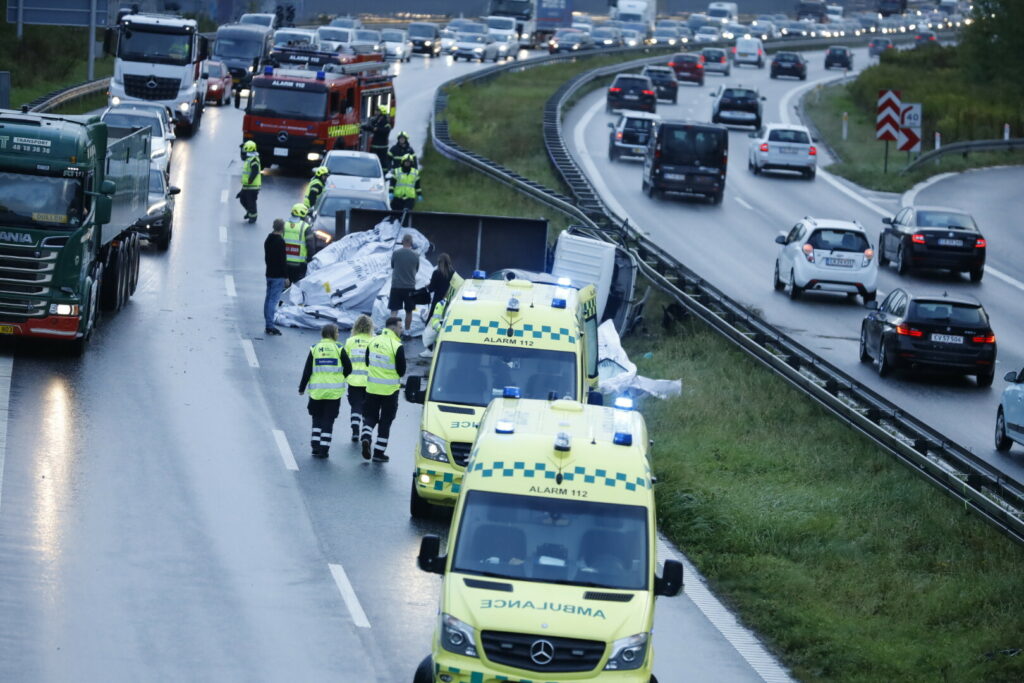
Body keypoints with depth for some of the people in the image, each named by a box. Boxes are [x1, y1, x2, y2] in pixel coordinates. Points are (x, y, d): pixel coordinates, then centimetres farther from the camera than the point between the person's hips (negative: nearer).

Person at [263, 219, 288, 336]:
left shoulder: (268, 240, 12)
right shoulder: (280, 241, -16)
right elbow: (283, 260, -18)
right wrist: (286, 277, -14)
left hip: (269, 274, 9)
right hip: (278, 276, -9)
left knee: (268, 299, 12)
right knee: (273, 300, -9)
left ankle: (268, 325, 16)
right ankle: (270, 326, -12)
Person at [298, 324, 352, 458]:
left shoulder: (314, 348, 0)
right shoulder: (339, 349, -4)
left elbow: (307, 370, -1)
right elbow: (348, 368, -3)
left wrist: (302, 388, 7)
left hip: (317, 390, 1)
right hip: (334, 391, -1)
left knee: (317, 418, 15)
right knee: (328, 420, 4)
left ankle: (315, 446, 8)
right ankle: (324, 449, 0)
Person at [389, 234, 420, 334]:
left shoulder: (396, 253, -7)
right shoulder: (415, 256, -3)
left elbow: (392, 267, 7)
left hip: (396, 286, -2)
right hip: (410, 286, 2)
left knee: (394, 311, -2)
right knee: (409, 311, 14)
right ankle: (407, 331, 20)